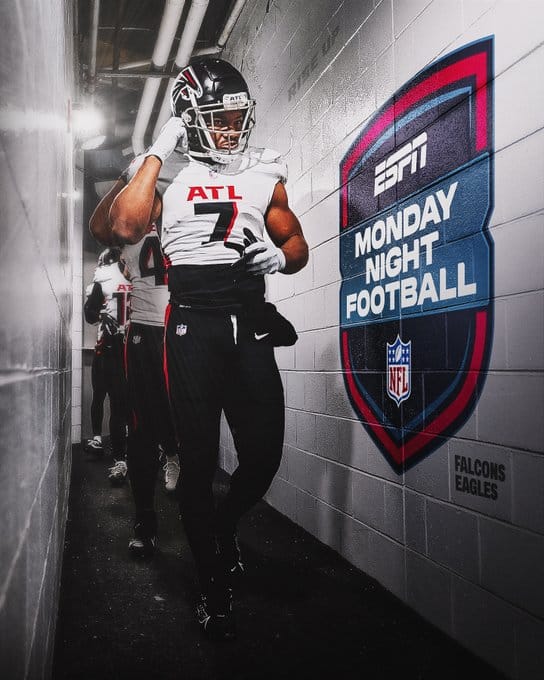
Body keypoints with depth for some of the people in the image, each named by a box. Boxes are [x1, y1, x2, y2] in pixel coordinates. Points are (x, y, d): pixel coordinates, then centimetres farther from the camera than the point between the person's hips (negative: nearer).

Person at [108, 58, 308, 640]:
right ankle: (213, 586, 21)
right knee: (200, 459, 3)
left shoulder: (263, 172, 14)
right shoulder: (164, 169, 7)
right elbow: (126, 228, -11)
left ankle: (223, 525, 36)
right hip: (192, 324, -2)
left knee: (263, 455, 1)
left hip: (250, 324, 3)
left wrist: (278, 256, -5)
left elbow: (297, 244, 18)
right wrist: (158, 152, -8)